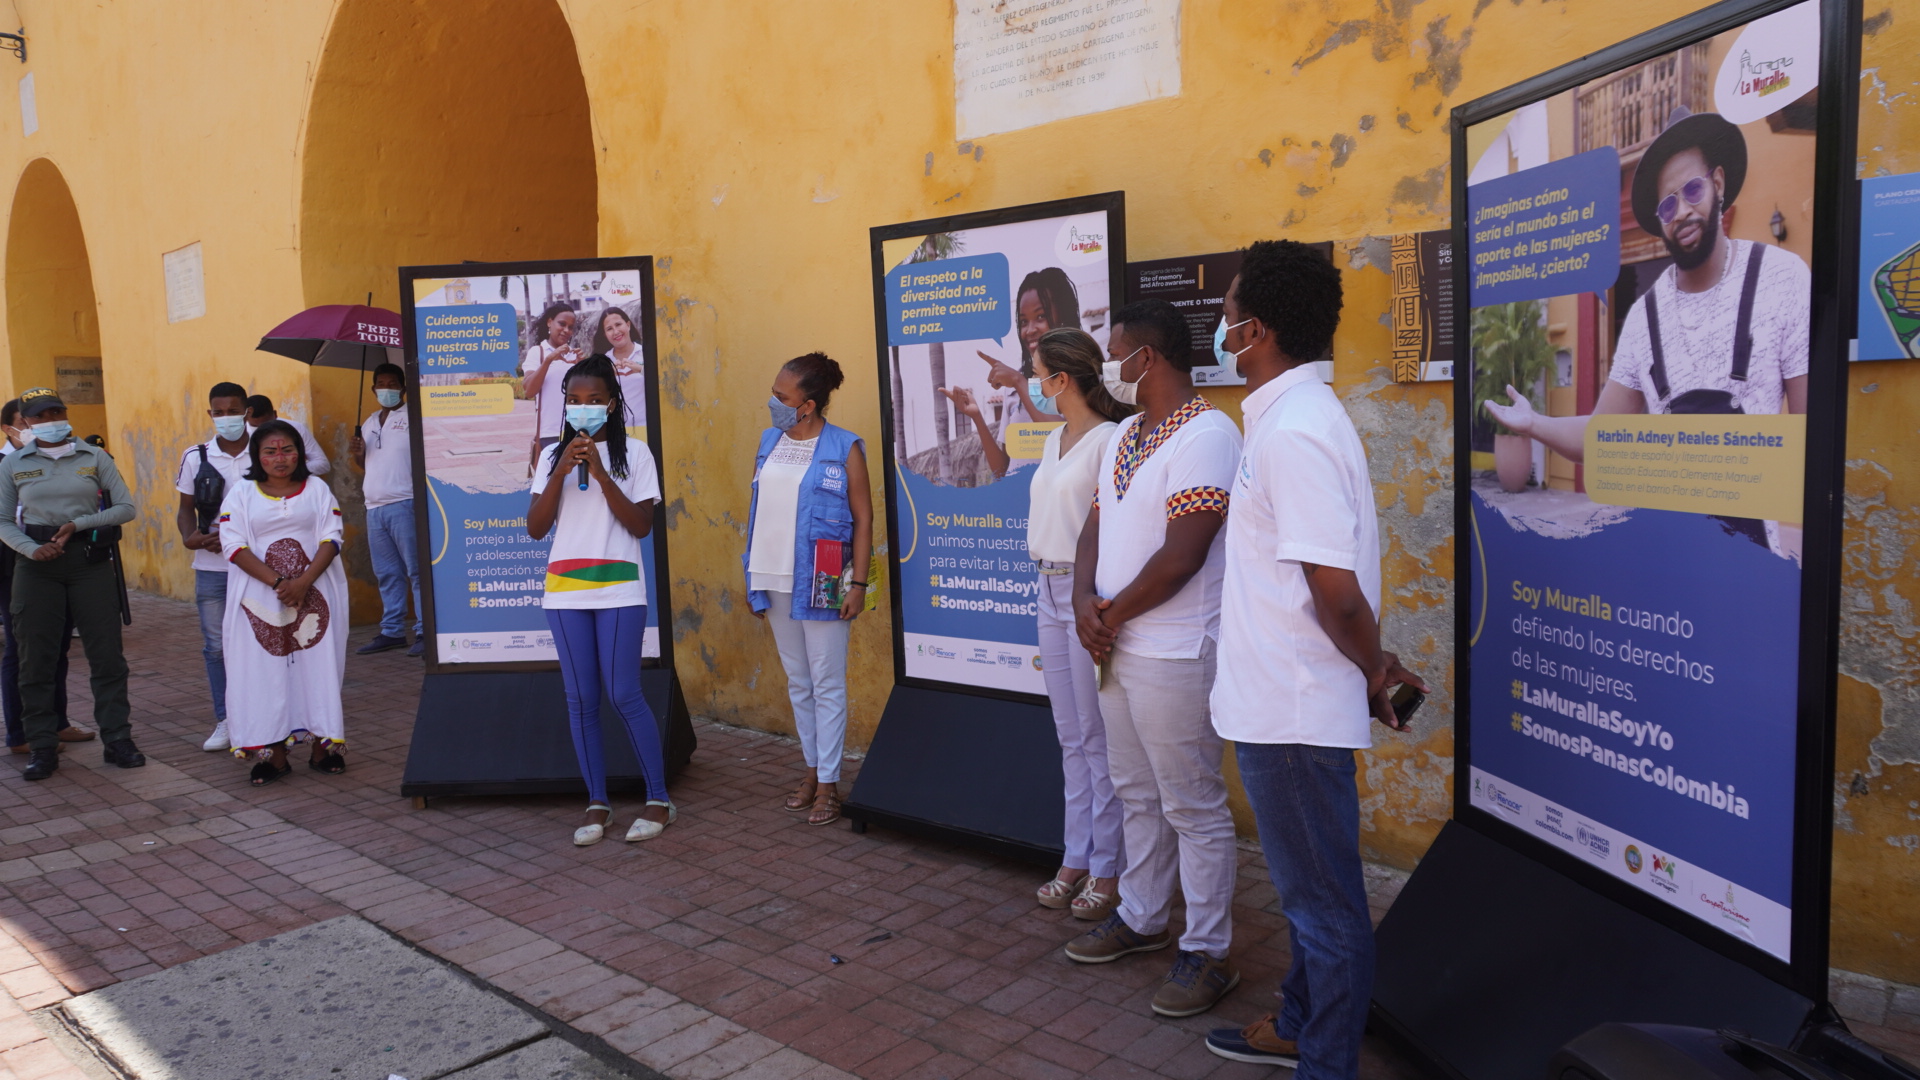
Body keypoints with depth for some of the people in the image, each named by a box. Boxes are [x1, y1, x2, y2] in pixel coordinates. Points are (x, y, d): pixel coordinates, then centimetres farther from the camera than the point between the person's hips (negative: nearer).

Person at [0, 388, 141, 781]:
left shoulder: (94, 458, 4)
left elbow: (125, 508, 1)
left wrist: (78, 524, -12)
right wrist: (32, 549, -10)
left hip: (90, 560, 0)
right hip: (37, 567, 1)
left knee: (107, 655, 0)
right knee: (37, 659, 3)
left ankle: (117, 740, 8)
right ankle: (42, 747, 12)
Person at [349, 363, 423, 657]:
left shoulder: (413, 417, -2)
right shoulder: (369, 423, 20)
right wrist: (357, 454, 6)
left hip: (404, 505, -7)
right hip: (374, 508, 8)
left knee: (416, 571, -7)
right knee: (387, 574, 11)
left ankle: (425, 632, -5)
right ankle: (392, 631, 17)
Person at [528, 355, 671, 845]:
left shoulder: (634, 453, 1)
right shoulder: (552, 455, 9)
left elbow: (642, 525, -7)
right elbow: (535, 527, 1)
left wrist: (600, 473, -14)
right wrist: (563, 470, -10)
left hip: (618, 588, -3)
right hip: (565, 589, 3)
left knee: (624, 694, -5)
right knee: (581, 699, 4)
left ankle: (659, 800, 7)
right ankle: (597, 803, 14)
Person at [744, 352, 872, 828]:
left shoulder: (844, 449, -7)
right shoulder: (768, 442, 9)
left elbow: (863, 519, -7)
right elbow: (757, 509, 13)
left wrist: (859, 583, -12)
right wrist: (753, 577, 11)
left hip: (821, 584, -6)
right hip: (775, 580, 6)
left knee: (827, 684, 1)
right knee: (798, 682, 14)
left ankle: (829, 784, 8)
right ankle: (812, 772, 26)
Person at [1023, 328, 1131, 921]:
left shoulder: (1109, 441, -13)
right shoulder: (1055, 440, 13)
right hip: (1050, 589, 9)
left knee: (1098, 738, -1)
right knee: (1070, 737, 14)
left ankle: (1108, 870, 10)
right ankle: (1075, 859, 23)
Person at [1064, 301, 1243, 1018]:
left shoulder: (1206, 435, -17)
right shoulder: (1126, 436, 14)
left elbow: (1181, 556, -22)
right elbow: (1096, 526, 14)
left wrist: (1111, 614, -11)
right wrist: (1084, 600, -5)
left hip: (1173, 656, -9)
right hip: (1117, 648, 9)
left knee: (1193, 808, 2)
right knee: (1137, 796, 20)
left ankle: (1209, 953, 15)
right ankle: (1140, 918, 36)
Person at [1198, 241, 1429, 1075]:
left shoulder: (1293, 430, -21)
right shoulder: (1296, 414, 10)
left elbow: (1336, 587, -25)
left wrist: (1372, 671, -9)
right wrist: (1371, 666, 15)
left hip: (1292, 709, -10)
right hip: (1281, 700, 10)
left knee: (1325, 901, 6)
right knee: (1308, 887, 24)